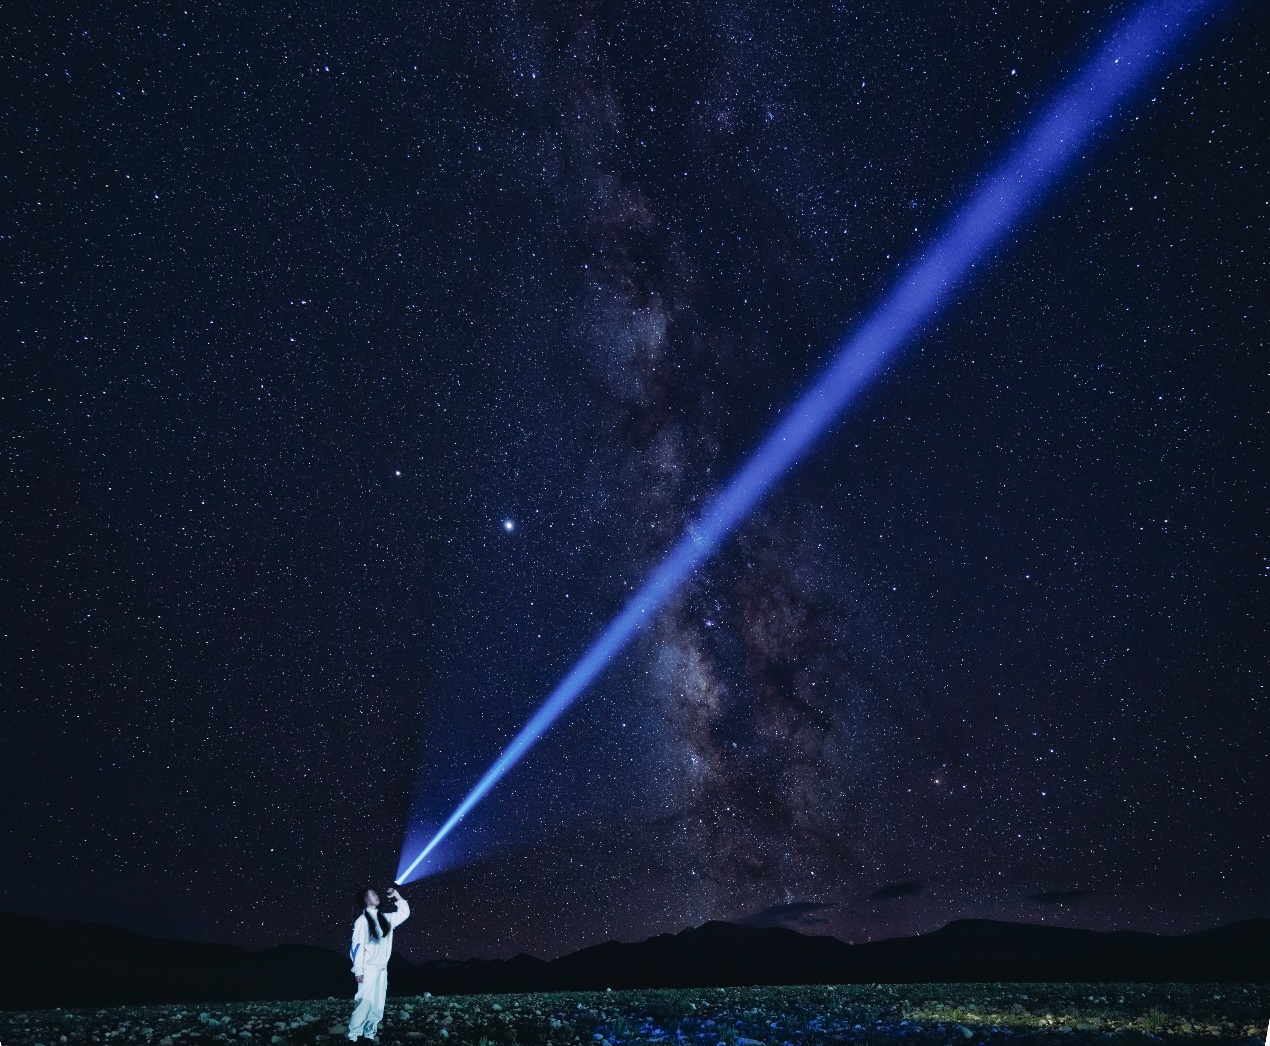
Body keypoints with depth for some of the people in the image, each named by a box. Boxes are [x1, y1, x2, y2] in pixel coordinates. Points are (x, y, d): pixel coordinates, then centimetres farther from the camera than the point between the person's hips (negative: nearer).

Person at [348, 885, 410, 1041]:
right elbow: (358, 946, -13)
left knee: (378, 1005, 6)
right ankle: (353, 1035, -4)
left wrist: (397, 896, 11)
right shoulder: (362, 920, -10)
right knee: (365, 1002, -12)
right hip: (369, 969, -6)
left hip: (382, 969, 6)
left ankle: (369, 1034, 14)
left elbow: (404, 912, 20)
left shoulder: (385, 918, 10)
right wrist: (358, 970, -16)